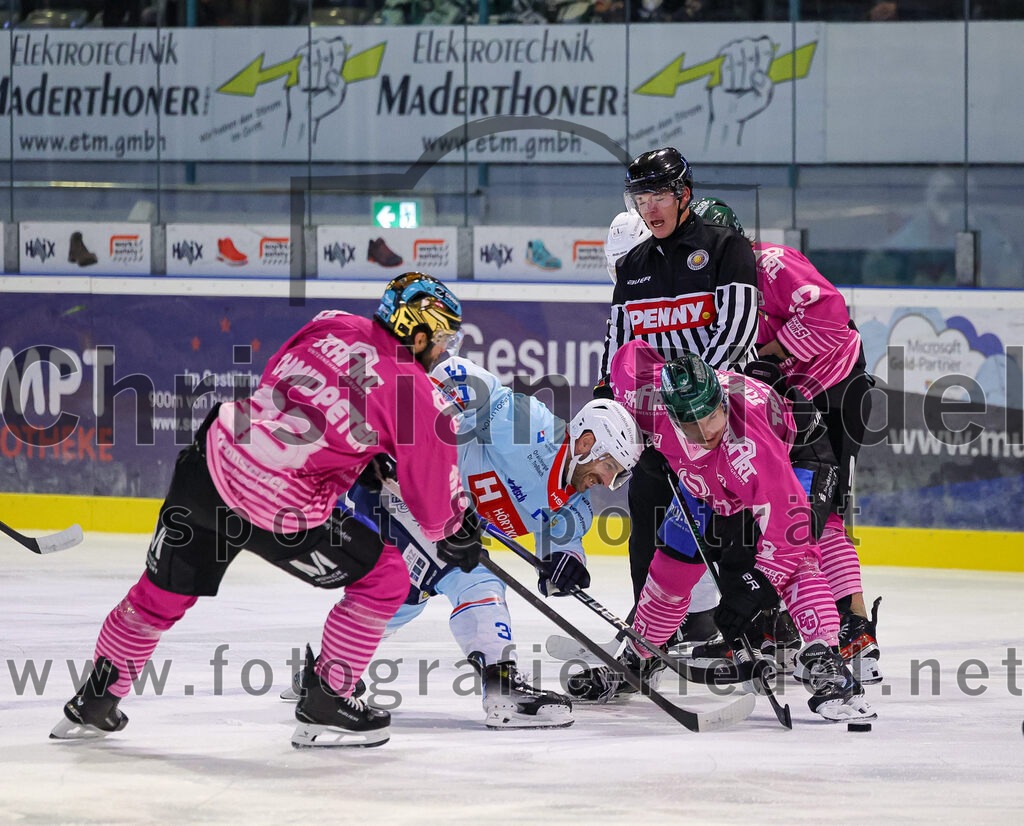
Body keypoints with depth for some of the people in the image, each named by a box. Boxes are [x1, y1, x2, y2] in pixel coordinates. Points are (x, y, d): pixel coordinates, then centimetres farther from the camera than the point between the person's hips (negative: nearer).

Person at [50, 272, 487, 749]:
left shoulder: (333, 327, 8)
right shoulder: (416, 395, -7)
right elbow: (434, 489, 1)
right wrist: (458, 534, 23)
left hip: (210, 462, 6)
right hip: (277, 513, -6)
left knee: (161, 595, 23)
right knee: (384, 579, 13)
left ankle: (93, 704, 31)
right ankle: (323, 708, 18)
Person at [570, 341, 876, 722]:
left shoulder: (750, 444, -46)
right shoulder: (652, 400, -33)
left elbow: (787, 523, -43)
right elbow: (633, 355, -10)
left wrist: (754, 590, -43)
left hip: (793, 459, -6)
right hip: (712, 484, 6)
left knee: (793, 554, -30)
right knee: (671, 567, 5)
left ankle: (823, 661, -35)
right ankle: (636, 659, 26)